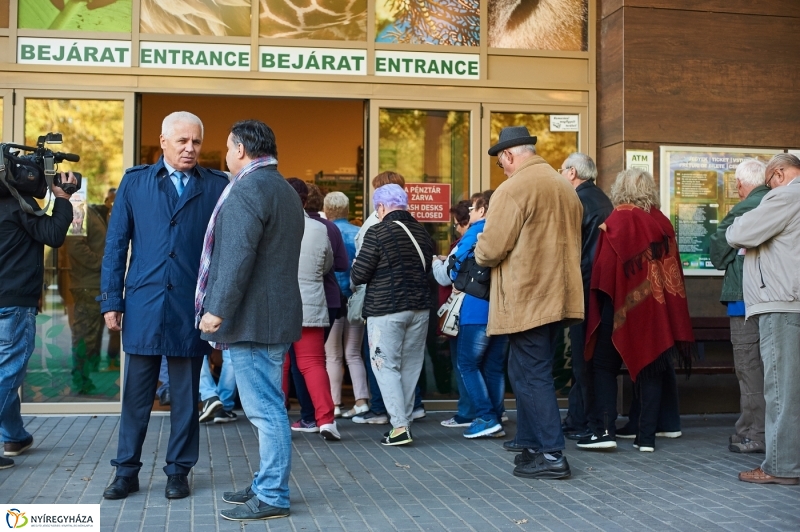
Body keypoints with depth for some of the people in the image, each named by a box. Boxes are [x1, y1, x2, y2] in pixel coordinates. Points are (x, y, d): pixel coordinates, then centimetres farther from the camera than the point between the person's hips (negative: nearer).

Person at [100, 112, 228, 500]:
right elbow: (116, 244, 6)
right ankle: (126, 471, 20)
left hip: (192, 308, -1)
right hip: (143, 306, 1)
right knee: (136, 395, 8)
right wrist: (111, 300, 1)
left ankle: (178, 471, 21)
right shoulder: (135, 181, 7)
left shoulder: (217, 186, 3)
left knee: (185, 396, 8)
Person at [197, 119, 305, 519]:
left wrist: (218, 309, -18)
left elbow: (238, 255, -22)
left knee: (265, 410, -5)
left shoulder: (248, 188, -13)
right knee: (267, 408, 16)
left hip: (253, 317, -10)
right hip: (276, 314, 10)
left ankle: (271, 498, 1)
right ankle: (267, 485, 25)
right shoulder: (286, 190, 19)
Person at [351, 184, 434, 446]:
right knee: (410, 366, 12)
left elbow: (358, 275, -12)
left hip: (385, 310, -6)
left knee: (386, 366, 1)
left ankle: (399, 426, -7)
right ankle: (405, 420, 19)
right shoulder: (422, 232, 6)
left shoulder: (377, 232, -12)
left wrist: (355, 275, 9)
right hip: (419, 307, 6)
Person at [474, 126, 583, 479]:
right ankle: (530, 442, 26)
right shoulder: (566, 189, 15)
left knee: (531, 375, -3)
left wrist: (479, 253, 6)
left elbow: (491, 248, -15)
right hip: (559, 296, 9)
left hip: (528, 300, -9)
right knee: (529, 371, 18)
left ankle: (552, 456, -2)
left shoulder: (513, 189, -13)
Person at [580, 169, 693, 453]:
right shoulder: (663, 222, 4)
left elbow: (603, 266, -12)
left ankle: (604, 430, -1)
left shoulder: (617, 220, -10)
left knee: (605, 366, 6)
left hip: (623, 306, -4)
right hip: (657, 308, 4)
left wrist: (601, 297, -2)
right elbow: (674, 268, 8)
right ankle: (647, 436, 10)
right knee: (651, 368, 9)